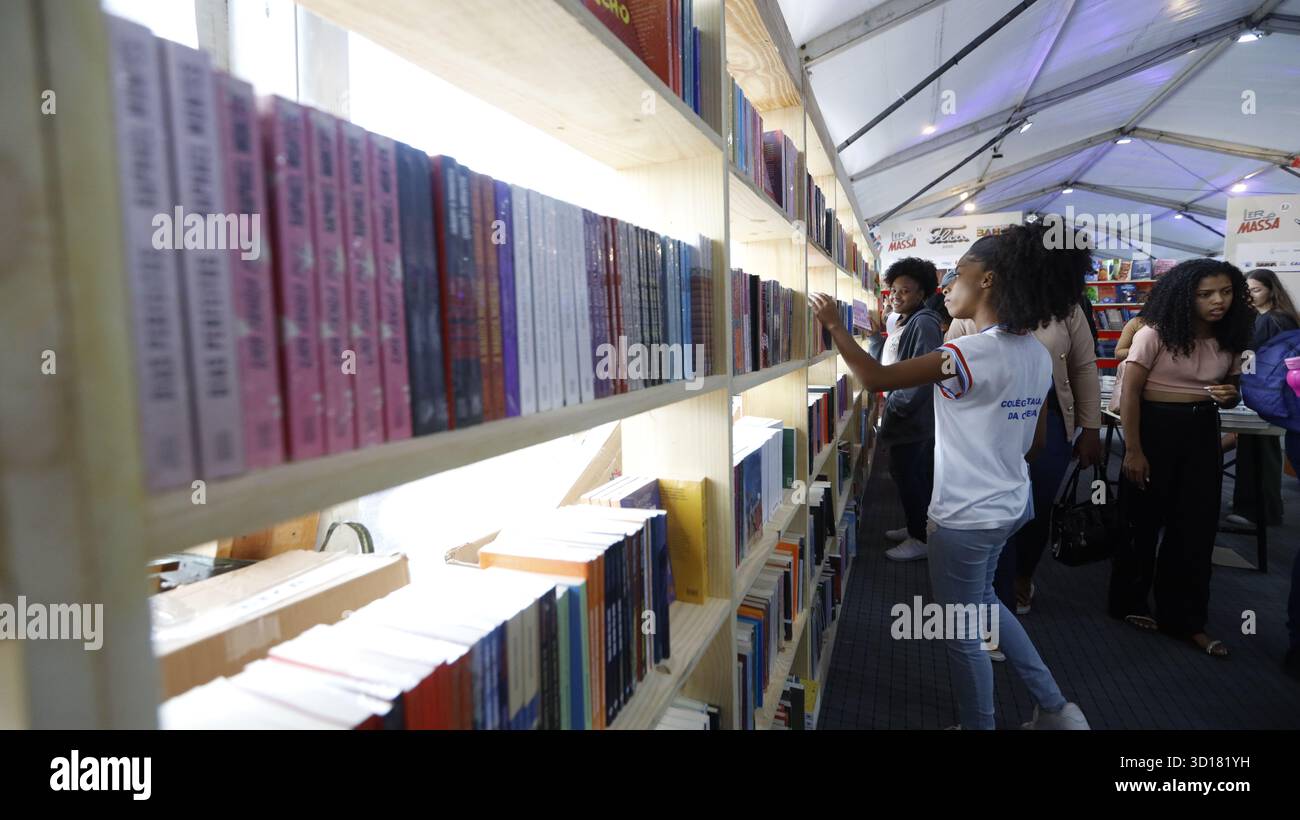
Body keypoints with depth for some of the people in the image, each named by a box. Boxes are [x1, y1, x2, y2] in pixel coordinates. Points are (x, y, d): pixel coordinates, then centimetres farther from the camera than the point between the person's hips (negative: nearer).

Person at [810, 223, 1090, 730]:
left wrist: (834, 325, -13)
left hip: (965, 517, -9)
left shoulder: (972, 355, -24)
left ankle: (979, 724, 30)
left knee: (963, 633, 11)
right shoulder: (1038, 354, 3)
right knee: (982, 600, 30)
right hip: (1009, 505, 9)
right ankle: (1053, 707, 37)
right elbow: (1035, 438, 11)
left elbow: (876, 379, -23)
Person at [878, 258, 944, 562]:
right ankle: (916, 528, 31)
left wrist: (897, 405, -20)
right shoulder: (907, 321, 14)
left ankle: (921, 539, 11)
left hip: (913, 419, -10)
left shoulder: (923, 323, -17)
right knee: (918, 475, 18)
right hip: (912, 416, 10)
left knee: (908, 475, -2)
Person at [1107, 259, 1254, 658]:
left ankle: (1184, 618, 21)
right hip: (1155, 426, -5)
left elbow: (1231, 391, 15)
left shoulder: (1230, 340, 3)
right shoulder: (1156, 334, -13)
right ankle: (1129, 602, 26)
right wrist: (1133, 450, -15)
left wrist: (1229, 395, -11)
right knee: (1143, 518, 8)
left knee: (1197, 526, 8)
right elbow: (1130, 393, -13)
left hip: (1203, 431, 5)